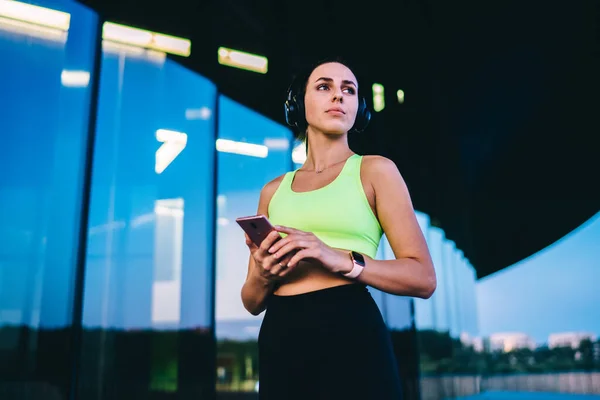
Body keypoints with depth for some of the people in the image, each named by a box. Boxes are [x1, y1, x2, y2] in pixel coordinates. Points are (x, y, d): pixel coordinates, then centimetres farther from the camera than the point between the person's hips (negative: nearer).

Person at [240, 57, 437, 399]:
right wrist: (262, 276, -7)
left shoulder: (375, 170, 3)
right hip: (279, 343, 4)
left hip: (350, 337, -3)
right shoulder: (274, 191, 13)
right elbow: (252, 302, 15)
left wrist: (342, 260, -18)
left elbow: (423, 278, -4)